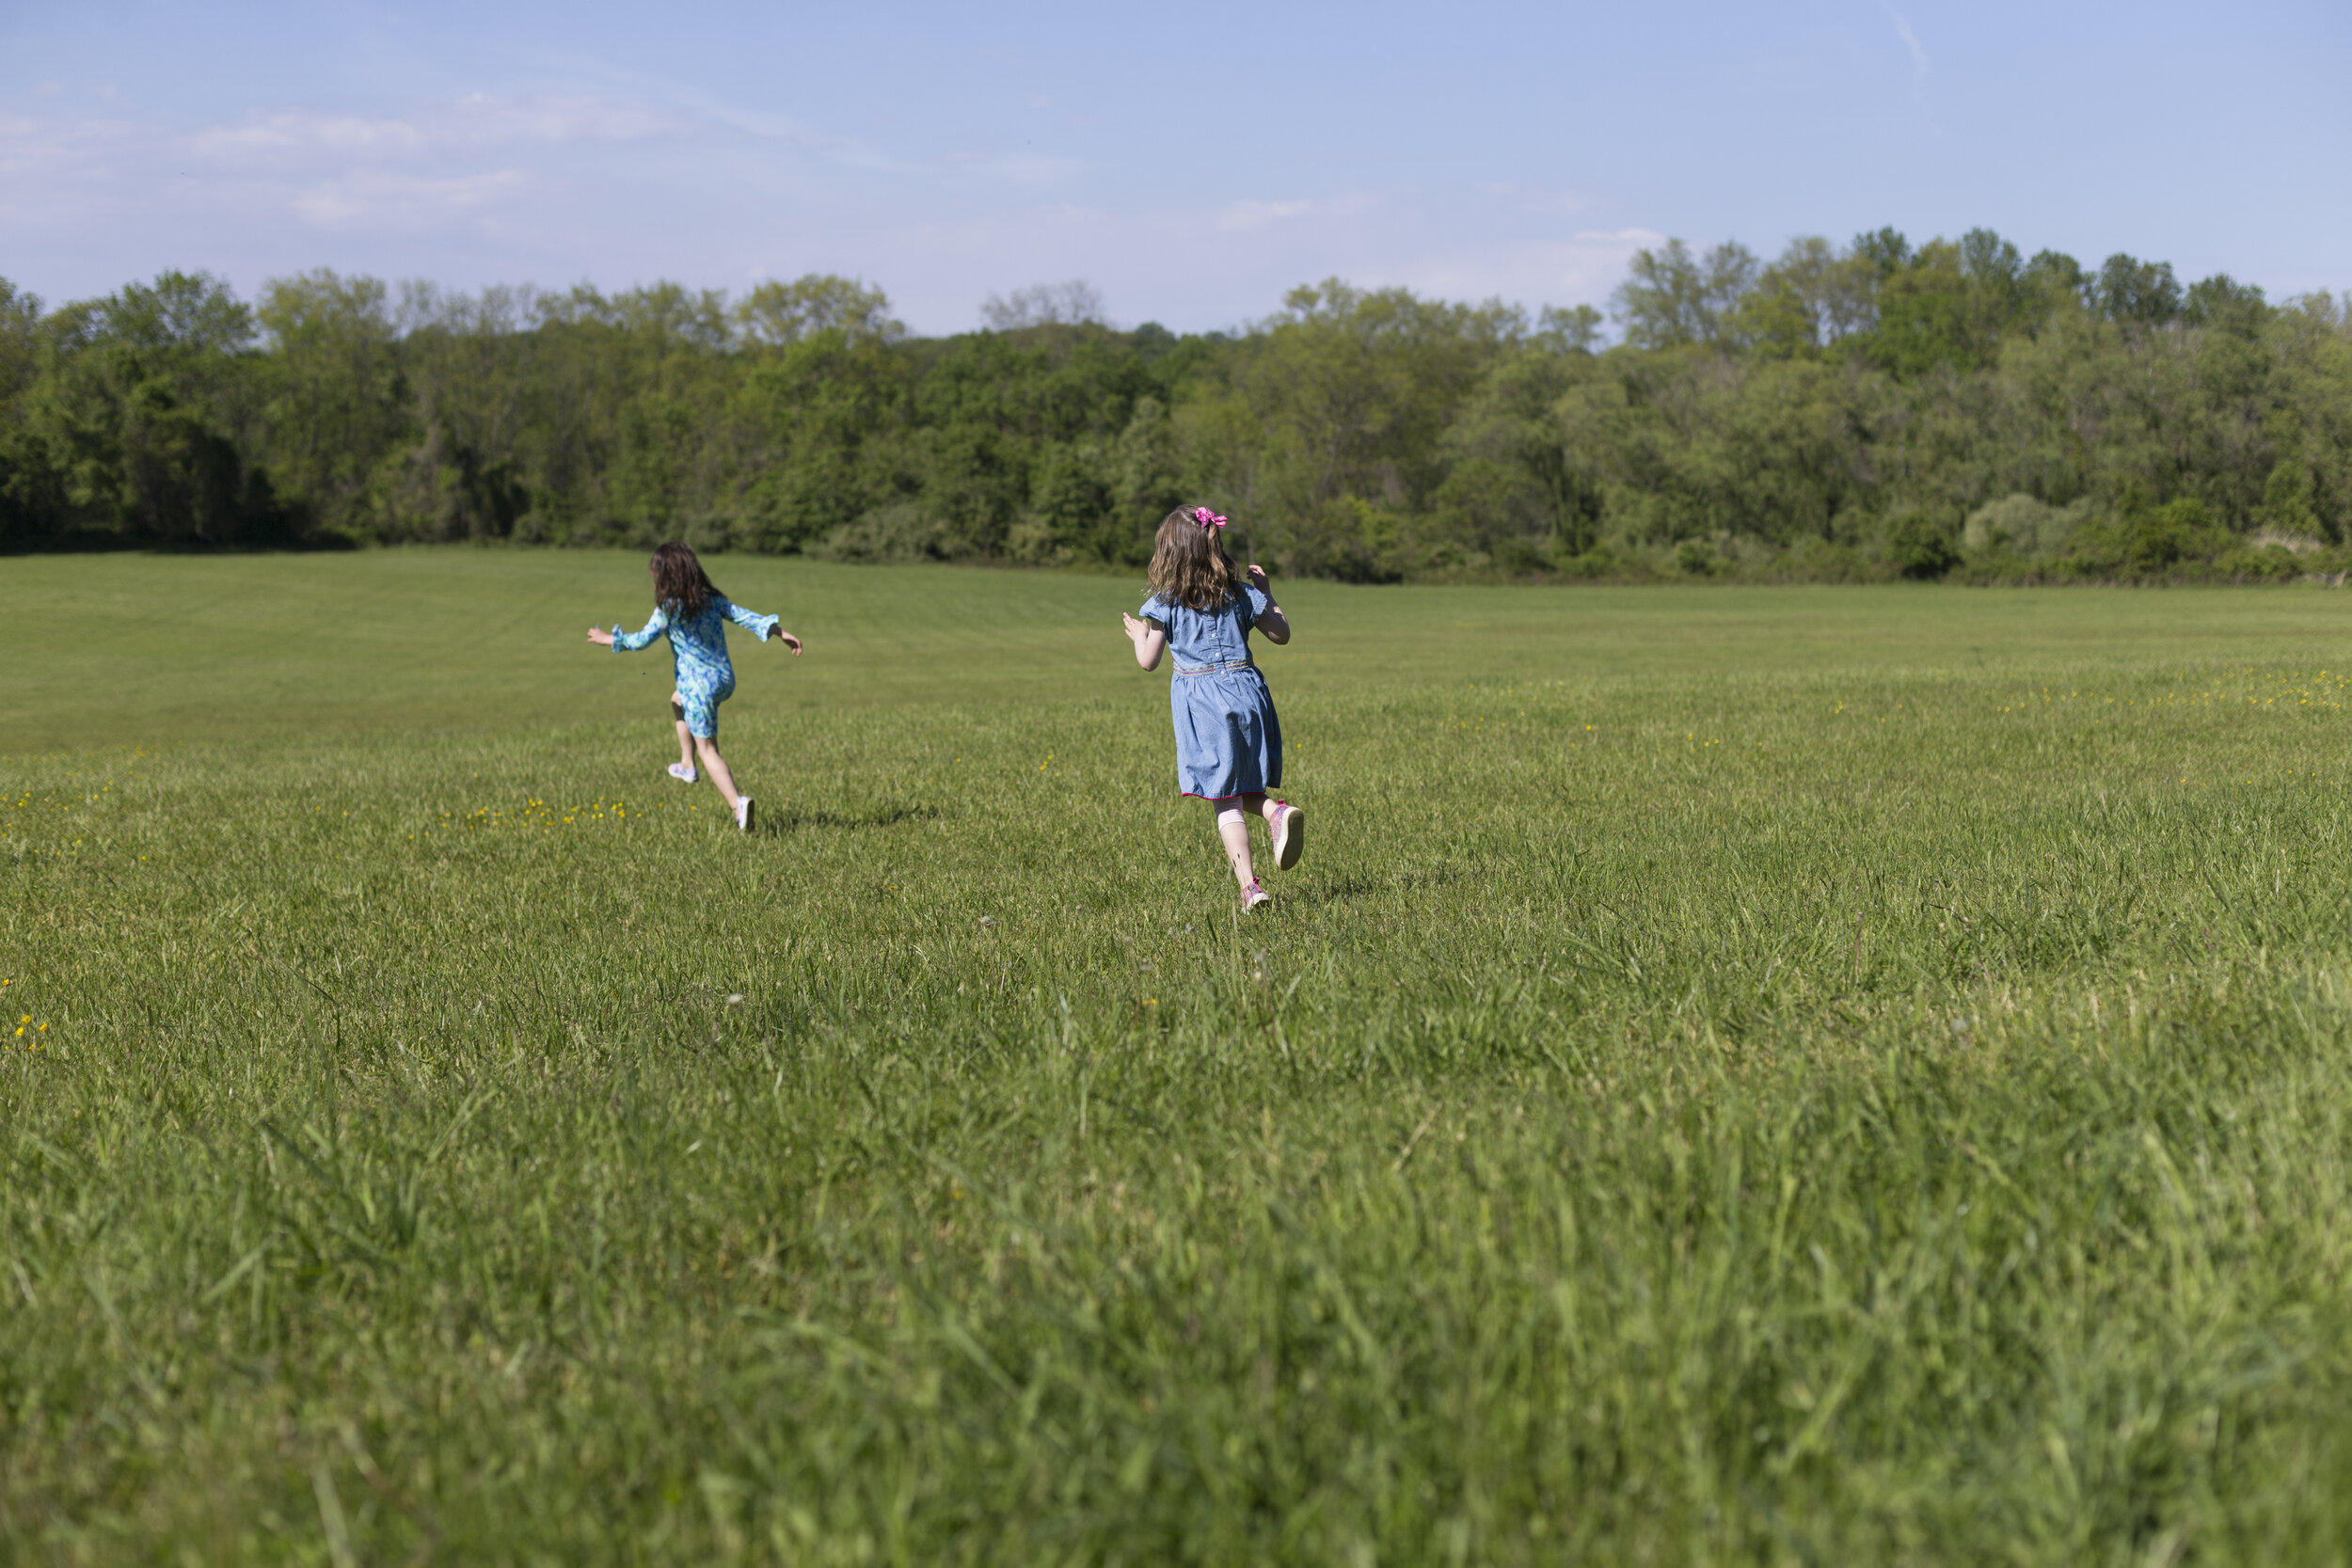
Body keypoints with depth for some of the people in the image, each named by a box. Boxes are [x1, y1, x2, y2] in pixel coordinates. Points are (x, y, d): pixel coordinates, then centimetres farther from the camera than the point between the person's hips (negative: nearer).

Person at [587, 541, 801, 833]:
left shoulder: (669, 609, -13)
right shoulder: (712, 600, 3)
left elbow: (643, 639, -10)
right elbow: (745, 616, 0)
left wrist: (610, 639, 4)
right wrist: (779, 632, 4)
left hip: (699, 685, -7)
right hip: (725, 679, 7)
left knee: (708, 750, 1)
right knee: (677, 700, 35)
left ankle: (736, 804, -16)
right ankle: (687, 765, 38)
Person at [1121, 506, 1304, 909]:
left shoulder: (1164, 603, -3)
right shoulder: (1241, 593, 6)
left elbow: (1149, 661, 0)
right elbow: (1281, 633, 16)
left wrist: (1138, 635, 20)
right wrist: (1267, 594, 28)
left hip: (1202, 703, -3)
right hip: (1245, 690, 3)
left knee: (1225, 802, -1)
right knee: (1244, 788, 17)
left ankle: (1249, 885, -10)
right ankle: (1278, 812, -16)